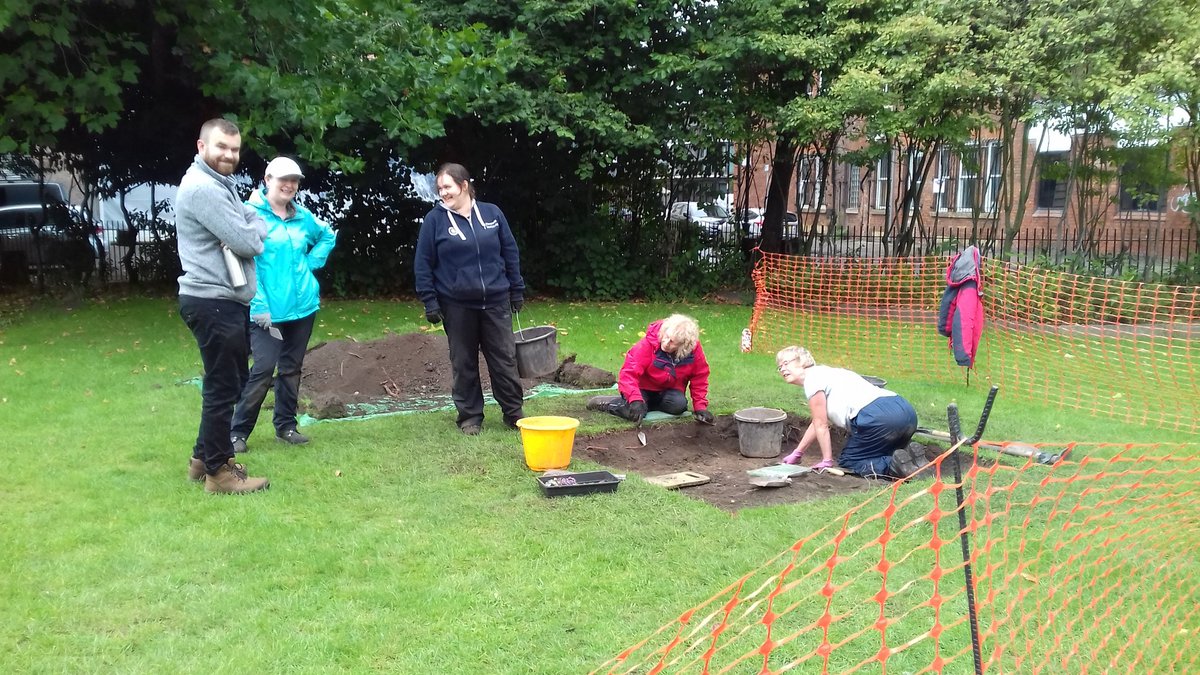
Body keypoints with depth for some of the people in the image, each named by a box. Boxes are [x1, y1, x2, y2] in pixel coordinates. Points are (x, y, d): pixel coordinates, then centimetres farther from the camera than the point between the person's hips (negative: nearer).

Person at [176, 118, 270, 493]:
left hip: (229, 301, 11)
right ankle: (219, 472, 9)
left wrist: (249, 230, -10)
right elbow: (249, 242, -22)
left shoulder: (222, 184, 17)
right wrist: (256, 230, -1)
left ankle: (204, 458, 29)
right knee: (222, 388, -2)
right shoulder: (202, 188, -17)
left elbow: (255, 228, 11)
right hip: (213, 303, -11)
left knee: (232, 382, 18)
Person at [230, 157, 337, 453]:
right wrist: (259, 305, -19)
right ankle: (238, 431, 1)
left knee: (292, 367, 12)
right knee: (264, 369, -12)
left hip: (303, 305, 6)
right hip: (268, 309, -6)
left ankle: (285, 425, 24)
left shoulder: (303, 216, 8)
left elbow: (328, 236, 28)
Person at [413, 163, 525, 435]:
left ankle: (514, 412, 19)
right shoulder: (435, 220, -4)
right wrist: (430, 302, -6)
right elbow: (423, 264, -2)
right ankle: (470, 416, 21)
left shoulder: (492, 213, 1)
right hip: (457, 306, -1)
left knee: (505, 359, 6)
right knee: (463, 363, 8)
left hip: (496, 301, 1)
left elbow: (510, 253, 7)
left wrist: (517, 290, 7)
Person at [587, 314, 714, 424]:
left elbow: (699, 378, -7)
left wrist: (700, 406, -17)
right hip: (644, 388, -3)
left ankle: (649, 404, -1)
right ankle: (601, 402, -3)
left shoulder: (694, 349, -19)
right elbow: (628, 373, -33)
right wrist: (635, 400, -47)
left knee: (679, 405, -28)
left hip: (669, 389, 3)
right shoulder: (648, 344, -28)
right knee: (635, 412, -30)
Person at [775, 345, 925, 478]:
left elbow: (821, 425, 2)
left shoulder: (812, 378, 2)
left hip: (878, 417, -9)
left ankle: (894, 466, -14)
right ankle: (907, 455, 1)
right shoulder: (823, 374, 29)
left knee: (847, 461, 9)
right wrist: (797, 453, 37)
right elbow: (818, 424, 34)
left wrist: (827, 461, 9)